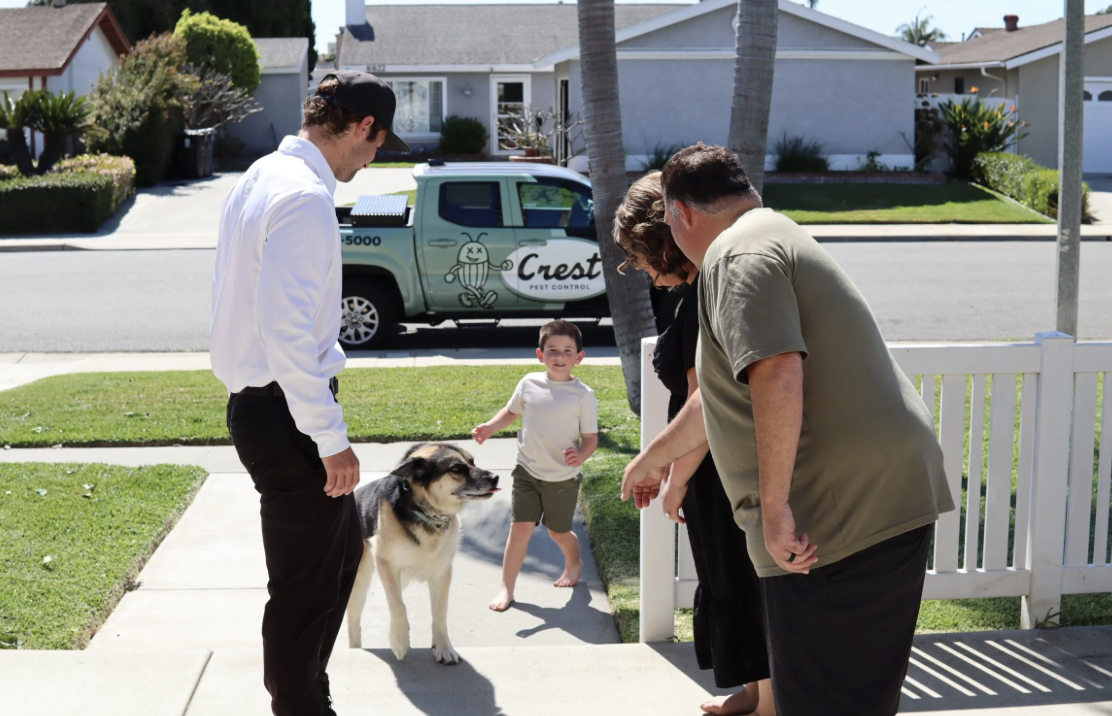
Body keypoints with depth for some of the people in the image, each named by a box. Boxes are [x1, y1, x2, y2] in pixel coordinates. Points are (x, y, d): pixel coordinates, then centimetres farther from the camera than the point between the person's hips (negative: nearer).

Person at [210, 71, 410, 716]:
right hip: (285, 411, -11)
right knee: (307, 586, 3)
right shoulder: (306, 198, -21)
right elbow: (288, 334, -26)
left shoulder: (263, 176, 11)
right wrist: (331, 440, -20)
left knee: (344, 549, 23)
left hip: (261, 402, 11)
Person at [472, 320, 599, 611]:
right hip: (528, 472, 2)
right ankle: (506, 588, 6)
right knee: (521, 528, -6)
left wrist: (581, 455, -27)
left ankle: (574, 564, 46)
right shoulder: (529, 384, -3)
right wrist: (490, 427, -1)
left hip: (563, 478, -1)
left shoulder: (583, 395, -11)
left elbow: (590, 437, -6)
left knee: (559, 532, 13)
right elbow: (512, 411, 15)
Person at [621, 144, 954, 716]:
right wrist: (654, 458, 44)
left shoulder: (736, 253, -9)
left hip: (843, 512, -10)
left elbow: (777, 373, -26)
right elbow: (724, 393, 34)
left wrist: (774, 506, -23)